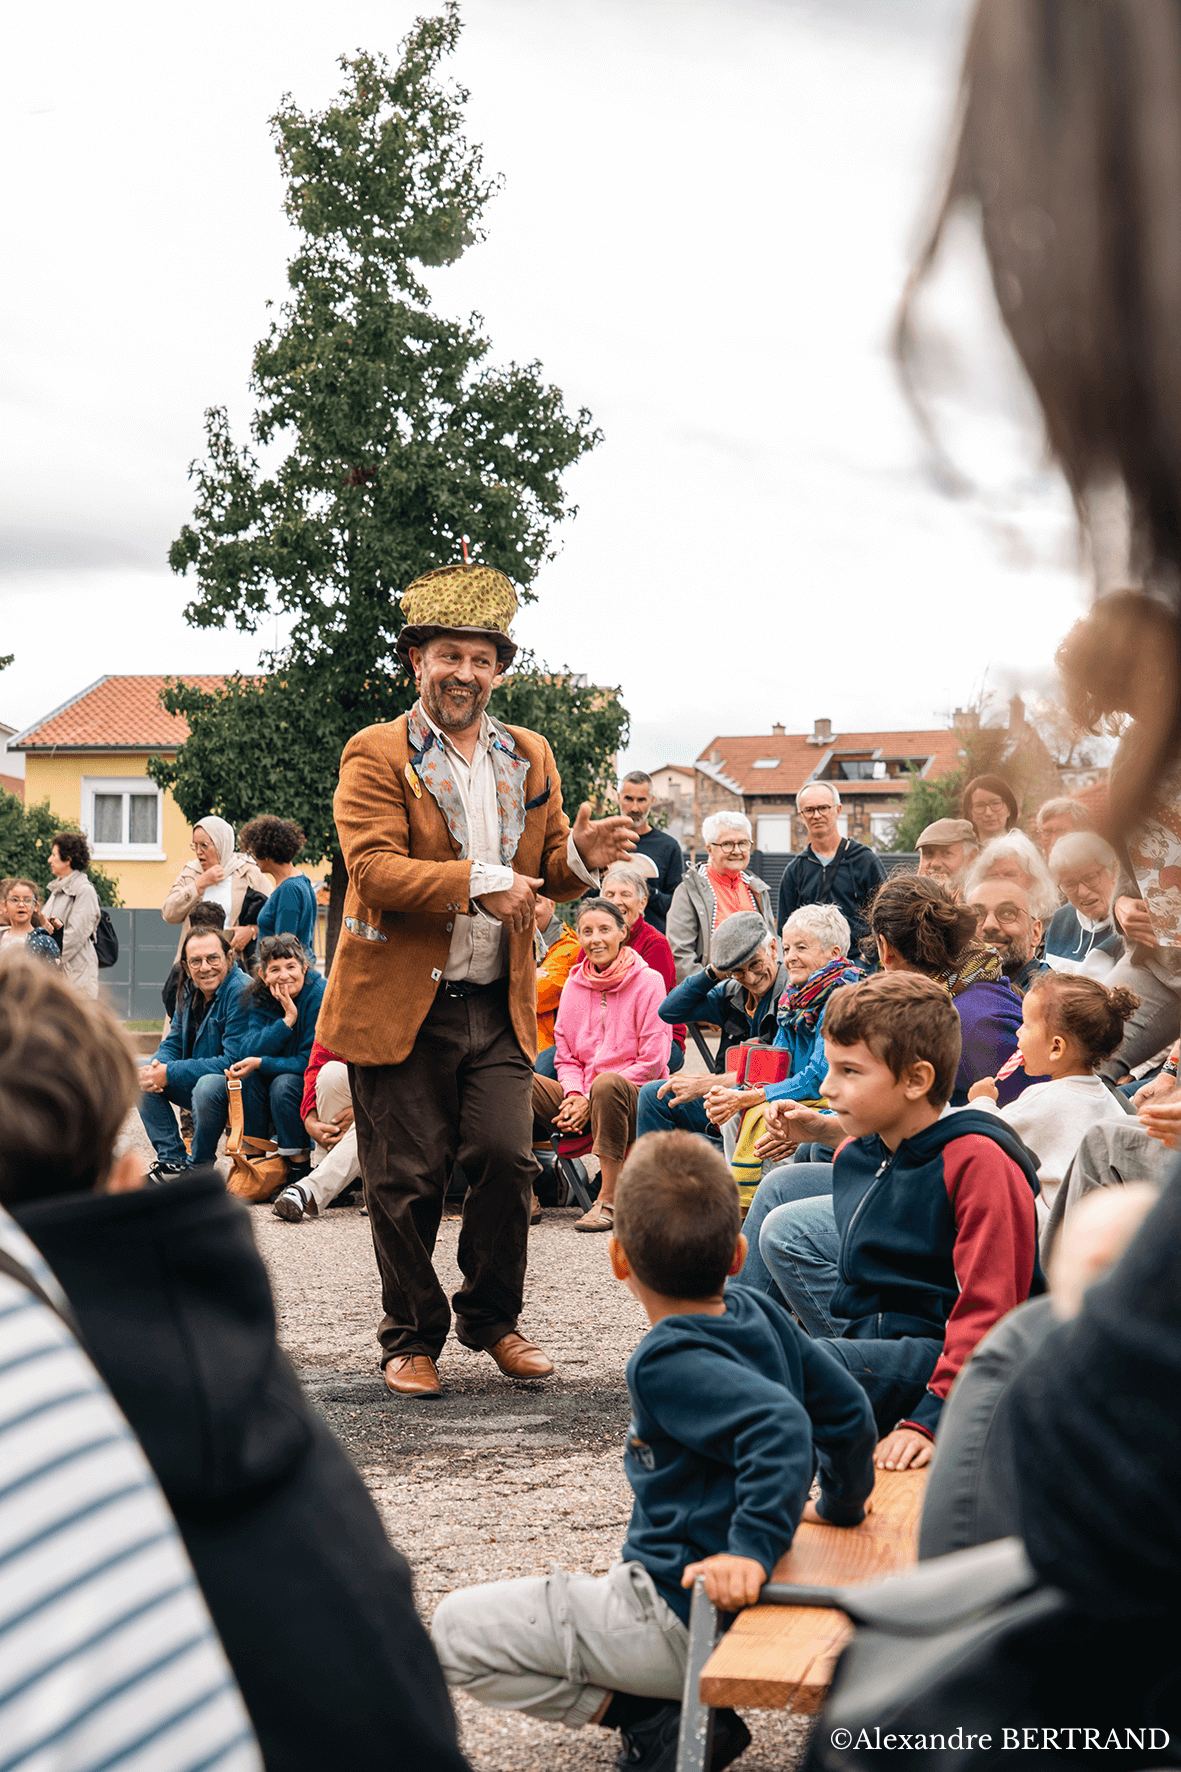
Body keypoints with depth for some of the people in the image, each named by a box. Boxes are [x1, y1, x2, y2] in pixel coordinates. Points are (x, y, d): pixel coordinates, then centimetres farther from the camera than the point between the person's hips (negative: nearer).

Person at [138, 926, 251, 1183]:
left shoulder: (242, 993, -22)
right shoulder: (189, 991, 4)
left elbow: (234, 1062, -27)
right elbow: (174, 1043, 12)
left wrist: (170, 1073, -25)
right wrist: (157, 1066, -14)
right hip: (197, 1081, 8)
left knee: (208, 1086, -37)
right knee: (141, 1078, -2)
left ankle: (198, 1170, -13)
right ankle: (172, 1161, -3)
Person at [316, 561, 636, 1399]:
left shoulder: (531, 757, 13)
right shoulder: (377, 755, -3)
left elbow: (547, 870, 17)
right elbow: (374, 868, -14)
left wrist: (579, 856, -7)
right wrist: (479, 882, -23)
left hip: (498, 1004, 4)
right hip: (401, 1005, -3)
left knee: (507, 1158, -5)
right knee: (408, 1181, 1)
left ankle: (493, 1320, 16)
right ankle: (413, 1338, 19)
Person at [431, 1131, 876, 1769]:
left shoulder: (668, 1363, -21)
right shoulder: (760, 1313, 2)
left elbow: (778, 1424, -35)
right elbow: (847, 1409, 10)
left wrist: (753, 1548, -37)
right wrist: (840, 1505, 26)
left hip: (680, 1620, -9)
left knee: (456, 1632, -4)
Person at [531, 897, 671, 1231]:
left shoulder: (648, 982, -4)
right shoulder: (574, 984, 11)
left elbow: (652, 1062, -10)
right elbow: (566, 1057, 14)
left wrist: (591, 1100, -15)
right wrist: (575, 1095, -9)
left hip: (637, 1100, -5)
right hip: (583, 1102, 5)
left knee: (607, 1085, -40)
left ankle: (610, 1200, -30)